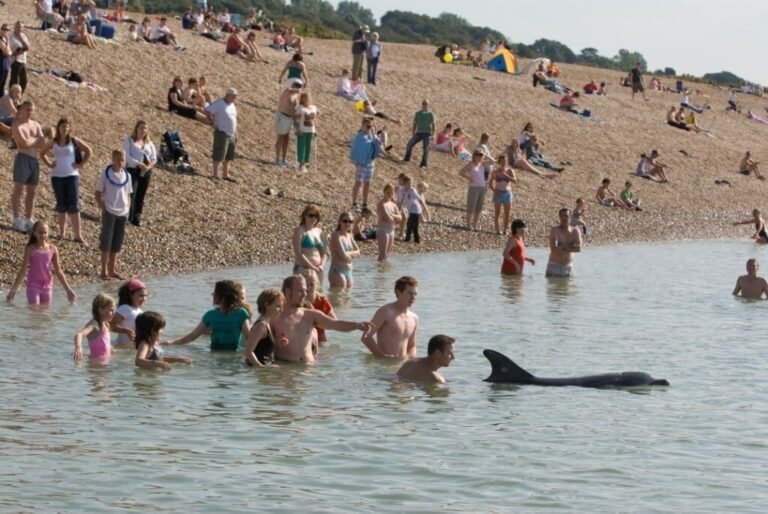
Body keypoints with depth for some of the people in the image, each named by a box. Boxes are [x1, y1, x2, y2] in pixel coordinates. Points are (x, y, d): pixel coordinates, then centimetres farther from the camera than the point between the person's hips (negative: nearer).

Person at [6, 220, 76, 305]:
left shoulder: (53, 249, 1)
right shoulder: (30, 249, -6)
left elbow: (58, 271, 7)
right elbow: (23, 270, -4)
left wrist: (68, 290, 6)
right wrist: (13, 289, -7)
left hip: (47, 286, 3)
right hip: (33, 285, -3)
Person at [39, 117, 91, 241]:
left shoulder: (74, 141, -3)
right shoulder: (52, 142, 1)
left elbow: (89, 151, 5)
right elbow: (42, 153, 17)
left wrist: (80, 164, 0)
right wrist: (49, 164, 5)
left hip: (72, 175, -1)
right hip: (57, 176, 1)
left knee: (74, 205, -6)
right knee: (61, 205, 7)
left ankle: (78, 235, -5)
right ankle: (62, 232, 19)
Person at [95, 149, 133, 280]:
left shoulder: (127, 176, 7)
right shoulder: (105, 175, -6)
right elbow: (98, 195, -3)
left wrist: (127, 210, 5)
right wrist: (104, 209, -11)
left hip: (122, 213, 5)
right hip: (109, 213, -5)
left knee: (117, 242, 9)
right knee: (106, 241, -3)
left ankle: (112, 269, 18)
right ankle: (104, 271, 2)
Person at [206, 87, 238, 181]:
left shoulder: (233, 106, 14)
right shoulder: (219, 104, -11)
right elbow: (207, 111, -13)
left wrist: (235, 134, 19)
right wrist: (213, 122, -13)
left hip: (231, 134, 8)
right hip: (222, 133, -8)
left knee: (229, 156, 12)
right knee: (219, 155, -6)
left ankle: (225, 174, 21)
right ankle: (215, 174, 0)